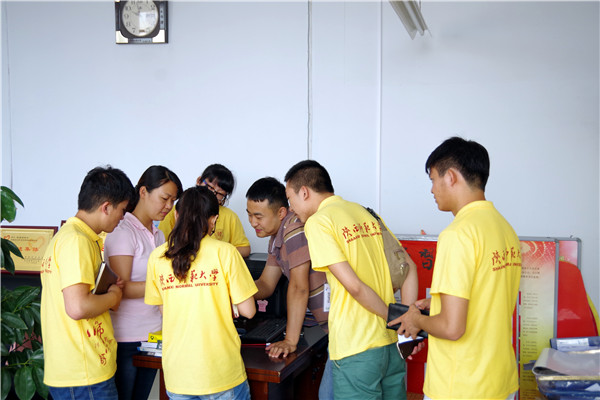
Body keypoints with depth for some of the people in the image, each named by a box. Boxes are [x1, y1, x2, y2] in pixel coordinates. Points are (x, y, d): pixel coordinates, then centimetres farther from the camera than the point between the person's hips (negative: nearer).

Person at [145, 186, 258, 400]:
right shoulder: (225, 252, -11)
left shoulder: (157, 257, -1)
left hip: (177, 374, 3)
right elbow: (248, 311, -8)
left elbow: (164, 309, 10)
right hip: (221, 372, -3)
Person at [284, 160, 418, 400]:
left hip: (357, 349, -7)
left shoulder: (317, 222, -9)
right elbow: (407, 268, 10)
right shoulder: (366, 213, 12)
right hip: (392, 343, 7)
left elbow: (354, 286, -16)